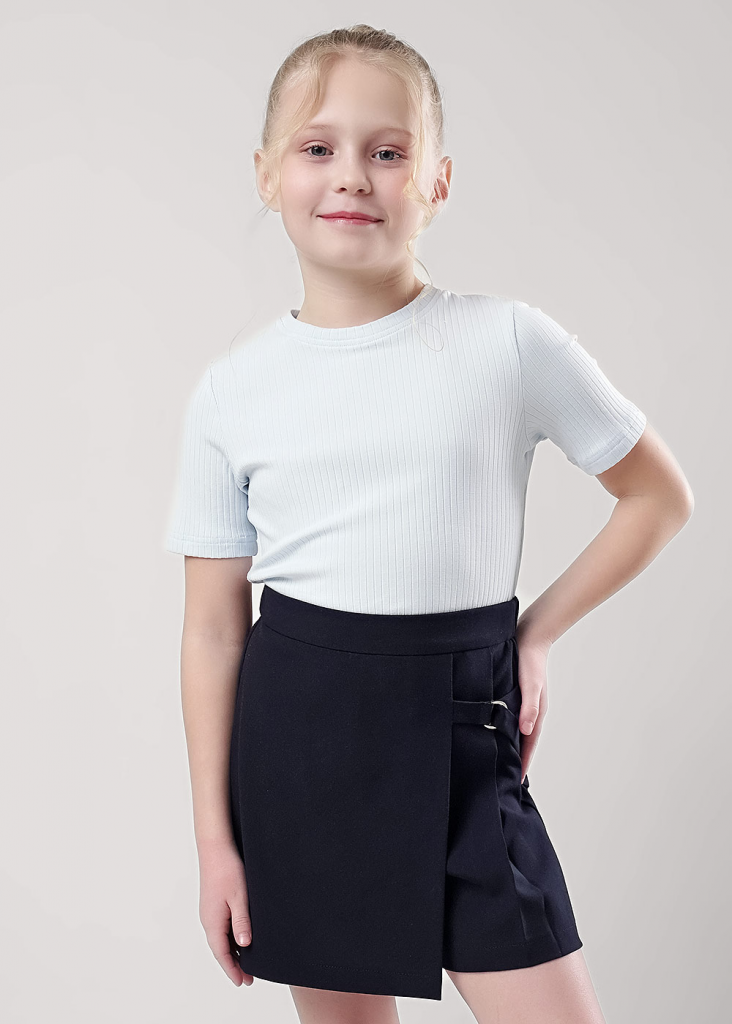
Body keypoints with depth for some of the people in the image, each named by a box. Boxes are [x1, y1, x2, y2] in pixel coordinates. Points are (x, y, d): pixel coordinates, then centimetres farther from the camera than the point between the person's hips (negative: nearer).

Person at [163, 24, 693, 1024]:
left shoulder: (510, 343, -5)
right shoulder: (231, 393, 0)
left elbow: (660, 496, 7)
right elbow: (213, 628, 3)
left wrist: (537, 633, -2)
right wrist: (214, 839, 2)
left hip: (458, 729, -1)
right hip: (292, 736, 2)